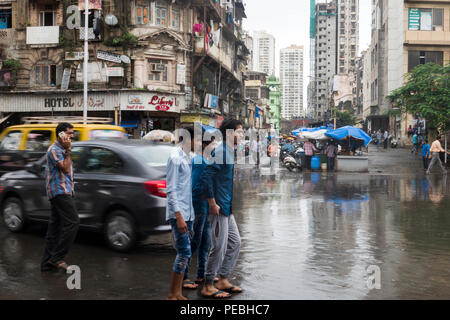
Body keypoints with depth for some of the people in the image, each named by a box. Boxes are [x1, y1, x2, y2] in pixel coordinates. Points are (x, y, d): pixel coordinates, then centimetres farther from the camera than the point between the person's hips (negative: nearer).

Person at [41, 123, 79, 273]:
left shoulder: (62, 150, 22)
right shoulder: (54, 150, -10)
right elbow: (65, 168, -19)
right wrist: (68, 150, -19)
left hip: (63, 192, 10)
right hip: (60, 191, -10)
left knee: (55, 226, 8)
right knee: (72, 222, -16)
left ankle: (47, 262, 10)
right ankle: (57, 258, -14)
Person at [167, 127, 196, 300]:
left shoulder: (187, 157, 15)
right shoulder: (175, 157, -12)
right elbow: (171, 190, -16)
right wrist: (179, 217, -21)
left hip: (188, 212, 9)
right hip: (178, 213, -9)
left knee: (185, 253, 9)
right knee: (184, 252, -8)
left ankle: (178, 293, 16)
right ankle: (173, 294, 4)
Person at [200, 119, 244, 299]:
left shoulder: (230, 152, 14)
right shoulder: (221, 152, -16)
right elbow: (206, 177, -23)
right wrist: (213, 203, -21)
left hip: (227, 208, 10)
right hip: (219, 208, -10)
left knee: (235, 242, 15)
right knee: (219, 247, -3)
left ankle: (223, 280, 25)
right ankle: (208, 287, 9)